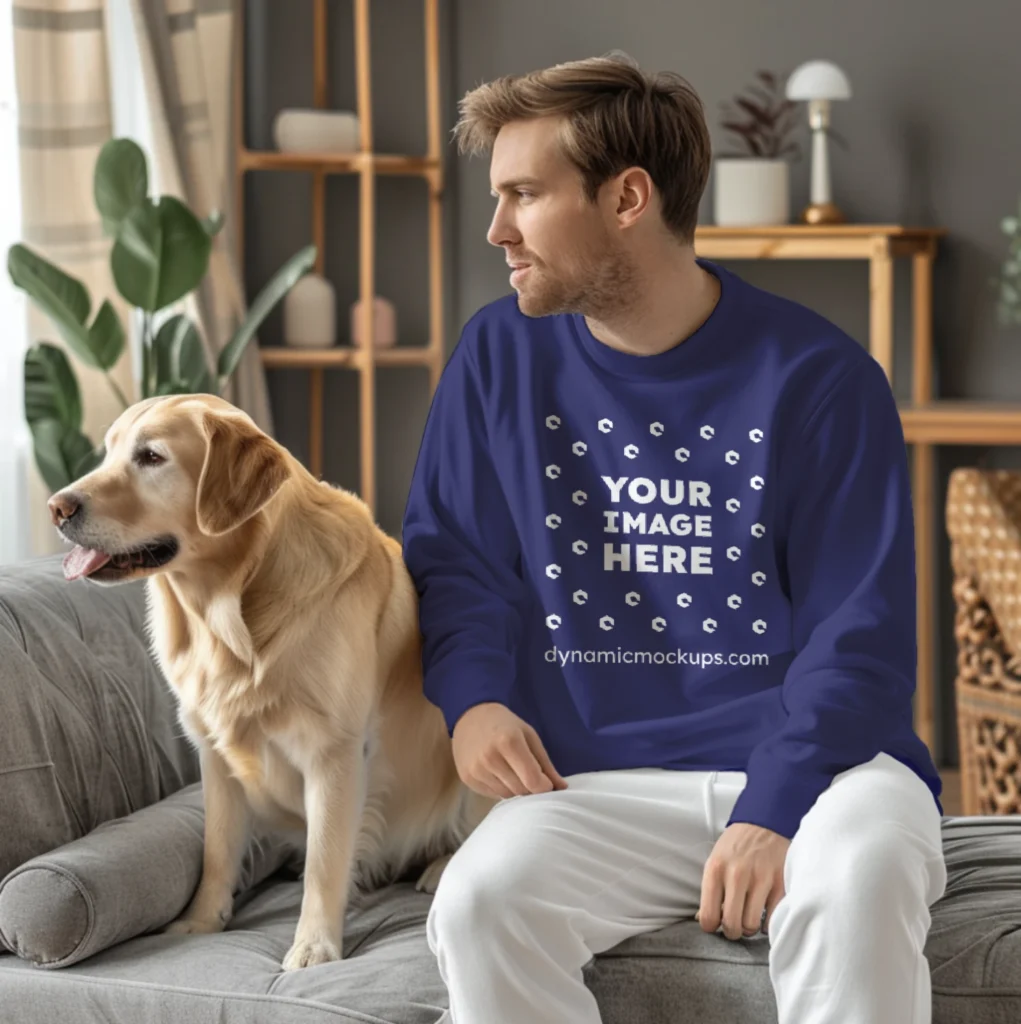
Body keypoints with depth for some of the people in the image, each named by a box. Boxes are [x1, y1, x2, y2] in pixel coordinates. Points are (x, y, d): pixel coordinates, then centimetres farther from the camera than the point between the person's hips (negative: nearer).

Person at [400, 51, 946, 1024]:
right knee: (478, 904, -29)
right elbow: (453, 554, 18)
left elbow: (858, 636, -6)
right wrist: (473, 696, -3)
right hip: (597, 780, 3)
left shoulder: (819, 376, -3)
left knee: (855, 888, -37)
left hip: (806, 759, -2)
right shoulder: (502, 354, 8)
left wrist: (770, 815, -20)